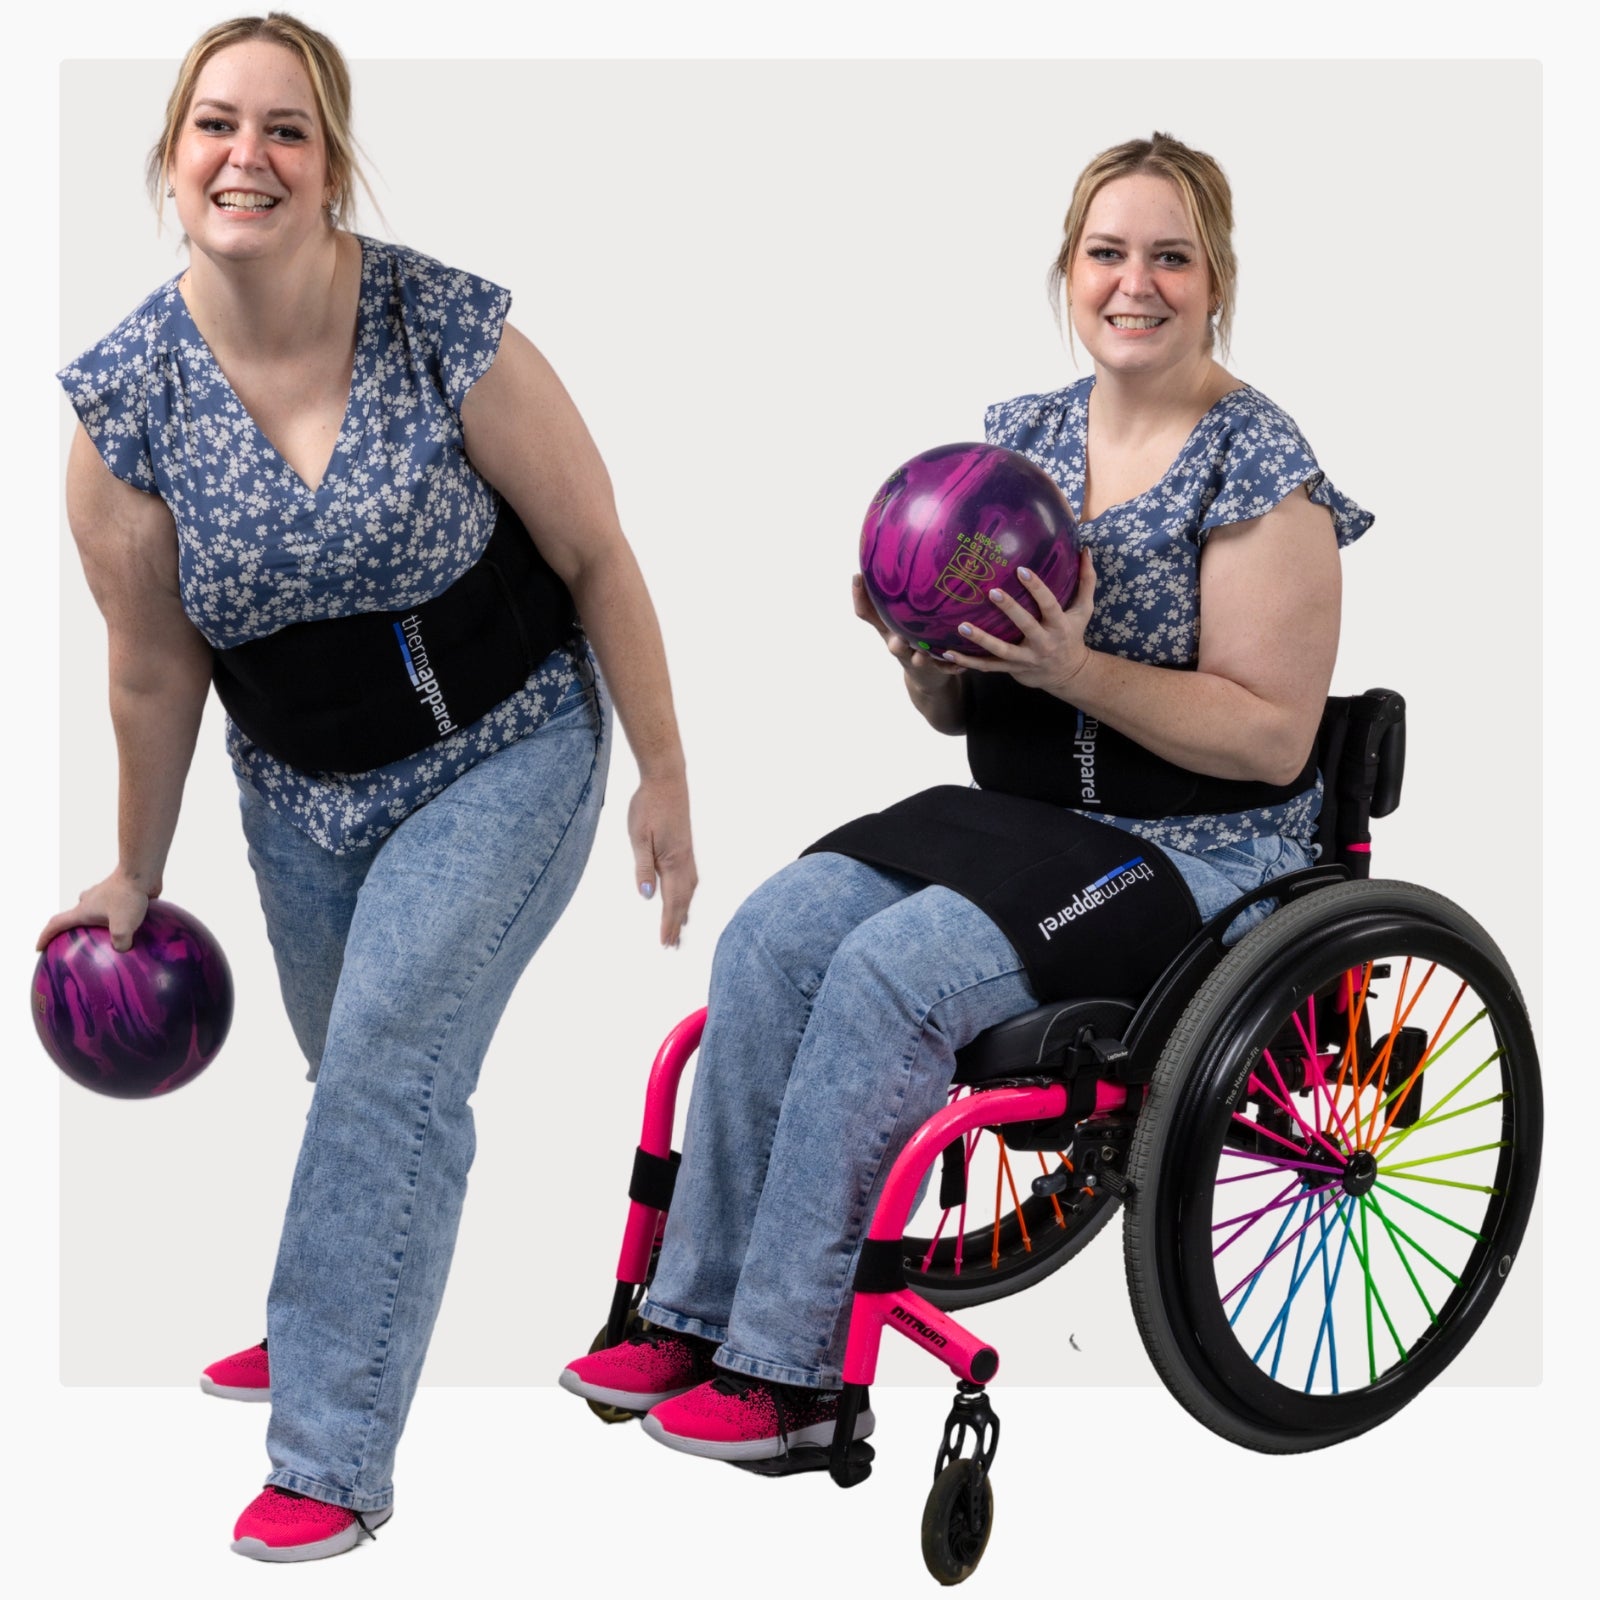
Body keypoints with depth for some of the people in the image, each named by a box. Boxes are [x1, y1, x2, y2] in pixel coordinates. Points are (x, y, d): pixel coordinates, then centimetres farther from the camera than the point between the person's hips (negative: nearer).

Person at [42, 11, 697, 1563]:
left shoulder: (446, 328, -20)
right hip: (303, 791, 4)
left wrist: (663, 775, -8)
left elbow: (593, 555, -11)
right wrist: (135, 875, 7)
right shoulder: (126, 398, -12)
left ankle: (333, 1460, -7)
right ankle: (342, 1318, 48)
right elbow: (154, 669, -1)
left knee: (388, 1062, -15)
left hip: (505, 754, -3)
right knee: (362, 1078, 19)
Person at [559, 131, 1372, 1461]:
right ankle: (698, 1311, -10)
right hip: (1023, 821, 7)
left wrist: (1073, 668, -23)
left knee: (890, 970, -27)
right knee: (774, 931, -17)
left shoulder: (1258, 471, -11)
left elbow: (1271, 738, -15)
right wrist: (921, 650, -11)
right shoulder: (1025, 433, 9)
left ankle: (792, 1367, -18)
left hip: (1199, 855, -6)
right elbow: (961, 710, 12)